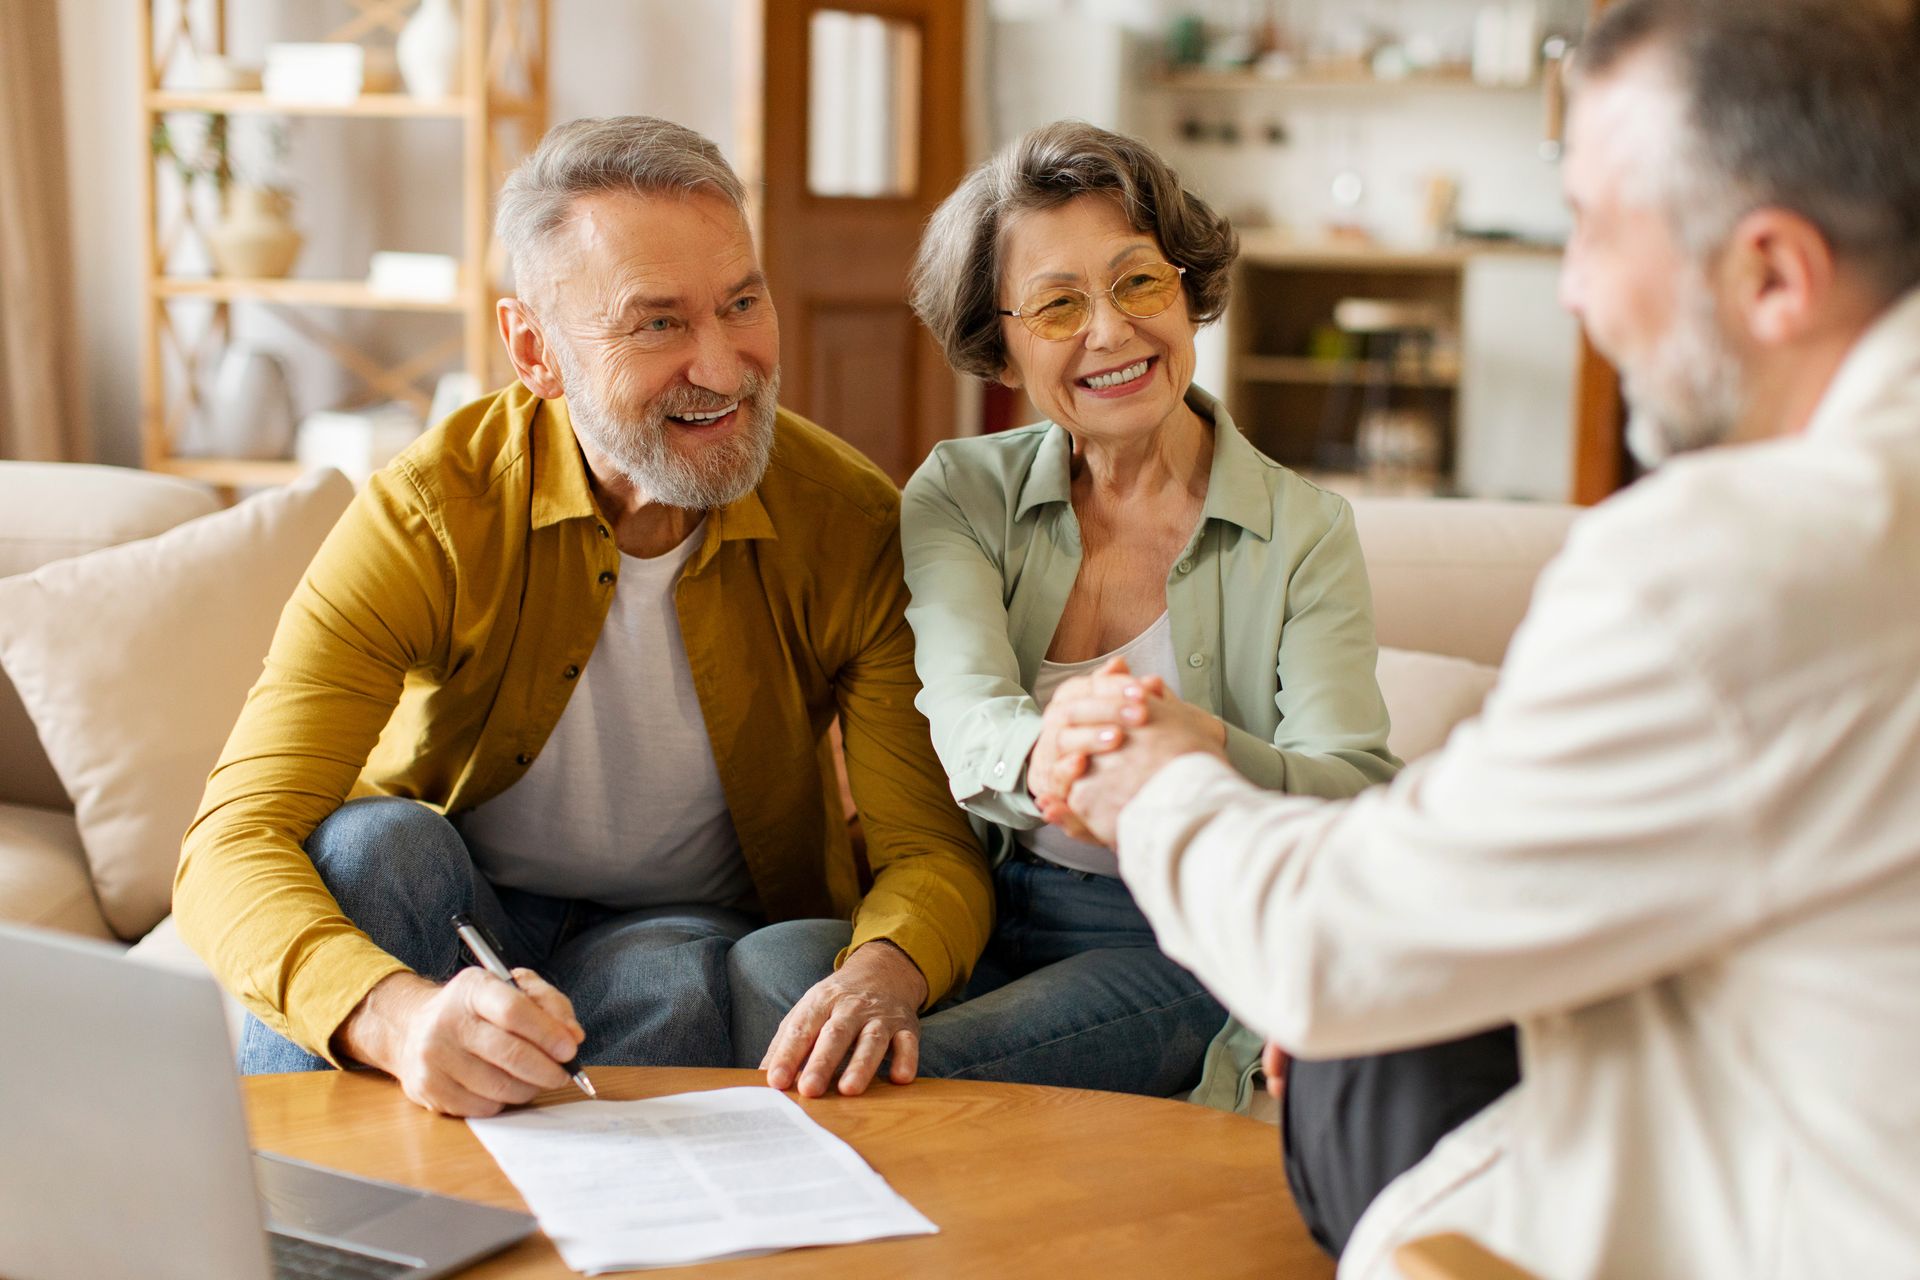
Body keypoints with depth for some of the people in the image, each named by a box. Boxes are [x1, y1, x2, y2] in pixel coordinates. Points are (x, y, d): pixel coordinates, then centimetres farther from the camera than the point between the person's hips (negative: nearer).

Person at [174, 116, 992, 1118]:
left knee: (663, 977, -34)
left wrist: (882, 974, -44)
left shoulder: (851, 522, -16)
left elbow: (935, 849, -17)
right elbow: (234, 845, -30)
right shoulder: (430, 512, -22)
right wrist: (399, 1013, -53)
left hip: (691, 931, 0)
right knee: (374, 841, -31)